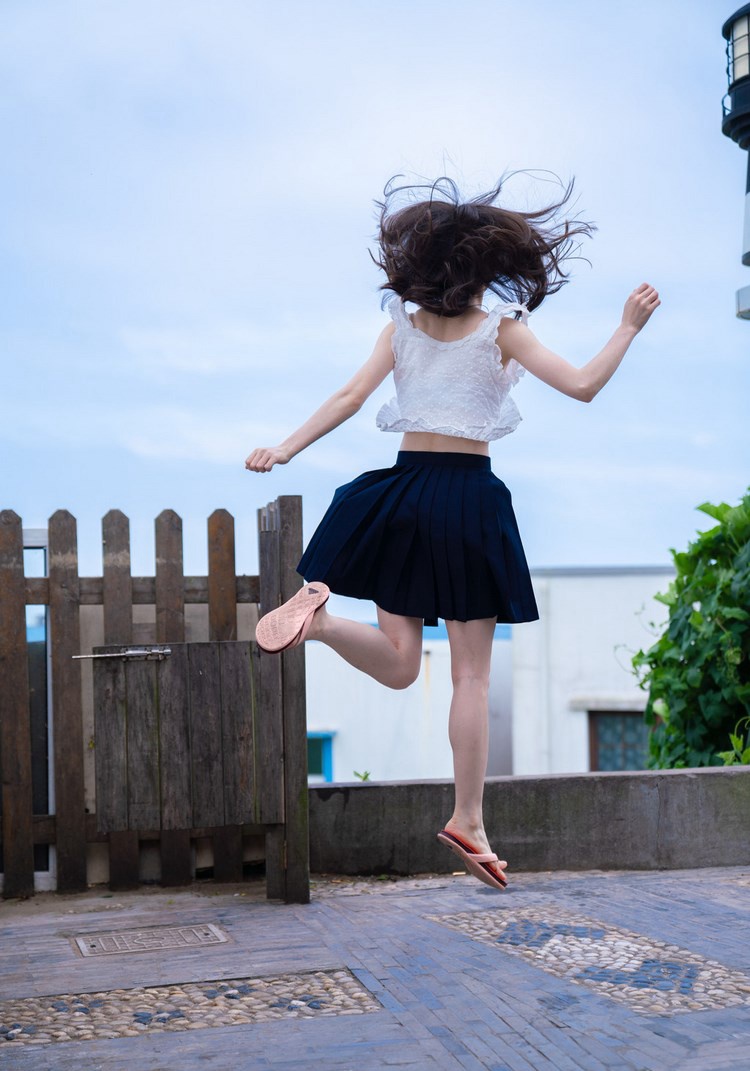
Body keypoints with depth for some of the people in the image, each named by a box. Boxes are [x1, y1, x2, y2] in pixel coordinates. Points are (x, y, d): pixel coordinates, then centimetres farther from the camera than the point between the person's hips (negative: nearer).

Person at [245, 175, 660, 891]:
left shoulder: (403, 326, 6)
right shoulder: (501, 329, -4)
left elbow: (350, 396, -2)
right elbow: (582, 386, -9)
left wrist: (284, 450, 0)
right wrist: (629, 325, 3)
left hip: (401, 494, 3)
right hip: (468, 498, -3)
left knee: (399, 665, 8)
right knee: (471, 674, 3)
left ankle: (318, 611, -20)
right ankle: (468, 821, 5)